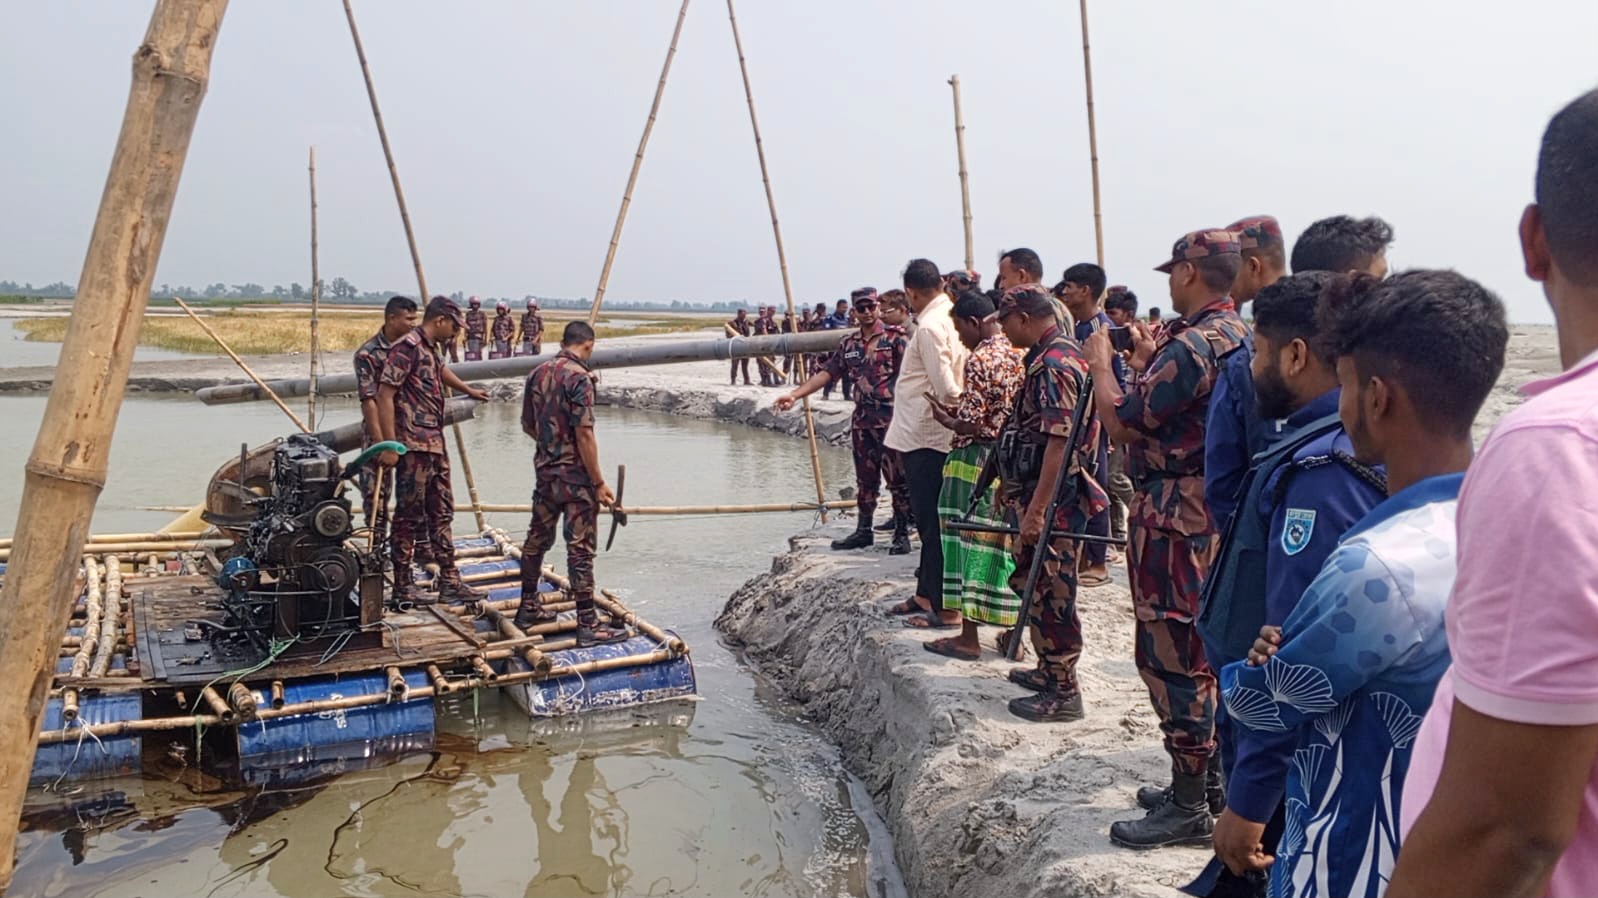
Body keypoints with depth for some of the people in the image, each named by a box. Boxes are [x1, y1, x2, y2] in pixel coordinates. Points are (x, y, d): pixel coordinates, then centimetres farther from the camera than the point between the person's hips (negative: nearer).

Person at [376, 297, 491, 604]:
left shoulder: (432, 349, 16)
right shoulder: (407, 347, -13)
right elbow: (384, 396, -18)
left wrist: (469, 391, 57)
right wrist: (390, 446, -22)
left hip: (435, 446, 10)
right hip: (413, 446, -10)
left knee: (441, 513, 12)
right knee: (409, 517, -2)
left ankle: (449, 581, 18)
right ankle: (402, 588, 6)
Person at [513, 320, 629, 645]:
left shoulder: (537, 373, 7)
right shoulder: (579, 377, -16)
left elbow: (527, 426, 16)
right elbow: (584, 435, -20)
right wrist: (599, 483, -16)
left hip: (544, 470, 8)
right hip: (574, 473, -8)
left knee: (537, 538, 18)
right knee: (581, 548, -5)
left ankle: (528, 607, 31)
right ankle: (588, 624, -2)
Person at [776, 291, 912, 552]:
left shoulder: (894, 337, -5)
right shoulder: (849, 344, 12)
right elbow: (827, 373, 11)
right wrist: (795, 394, 2)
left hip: (890, 417, -6)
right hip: (862, 419, 6)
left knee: (897, 478, -1)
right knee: (865, 479, 13)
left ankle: (902, 534, 8)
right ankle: (863, 530, 23)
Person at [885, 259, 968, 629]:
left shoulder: (929, 326, -18)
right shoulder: (950, 317, 9)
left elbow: (946, 388, -22)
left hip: (925, 436, -10)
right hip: (930, 435, 10)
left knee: (932, 523, -2)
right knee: (929, 519, 18)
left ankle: (944, 608, 6)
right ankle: (927, 592, 31)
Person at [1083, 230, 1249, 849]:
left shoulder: (1191, 344, -20)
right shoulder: (1240, 336, 11)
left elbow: (1121, 422, -18)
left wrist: (1100, 362, -5)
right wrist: (1148, 363, 15)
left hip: (1175, 516, -10)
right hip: (1218, 511, 10)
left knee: (1171, 655, -4)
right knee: (1204, 650, 18)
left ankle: (1189, 808, 4)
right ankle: (1206, 776, 31)